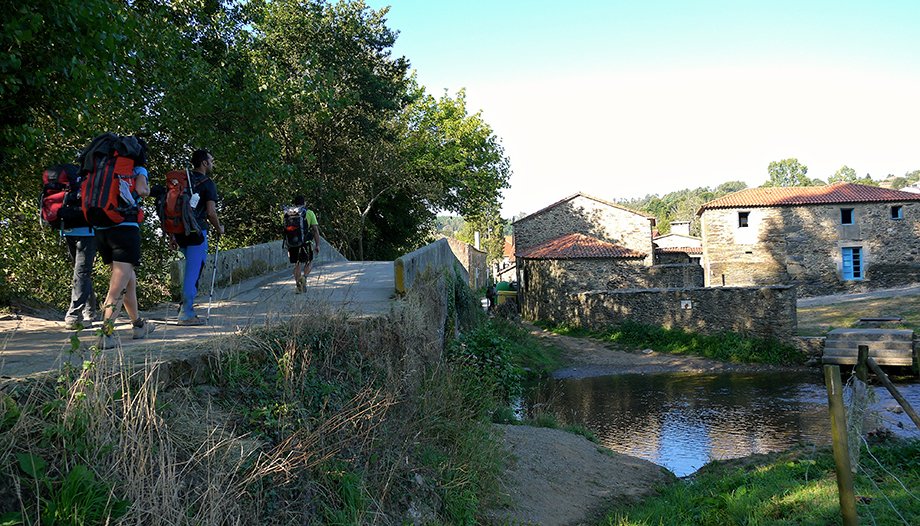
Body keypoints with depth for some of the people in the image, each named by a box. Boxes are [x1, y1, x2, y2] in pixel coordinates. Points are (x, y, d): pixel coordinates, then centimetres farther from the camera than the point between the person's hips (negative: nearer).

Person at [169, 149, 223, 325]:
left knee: (192, 268, 21)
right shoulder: (208, 183, -5)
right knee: (194, 271, -3)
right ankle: (186, 313, -2)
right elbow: (211, 212, -12)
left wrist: (171, 235, 18)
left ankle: (187, 303, 18)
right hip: (196, 231, -7)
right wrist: (219, 229, 7)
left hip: (179, 231, 7)